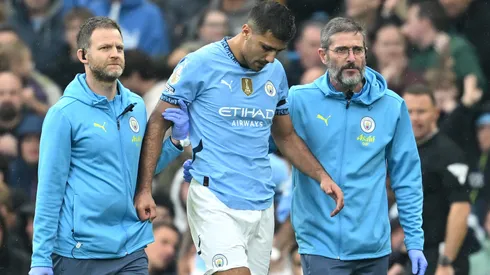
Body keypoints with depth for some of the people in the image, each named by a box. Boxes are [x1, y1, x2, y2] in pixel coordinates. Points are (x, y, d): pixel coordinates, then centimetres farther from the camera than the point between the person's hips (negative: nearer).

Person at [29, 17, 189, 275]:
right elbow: (50, 190, -8)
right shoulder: (64, 113, -7)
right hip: (80, 252, -4)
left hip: (132, 252, 4)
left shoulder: (137, 106, 8)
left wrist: (175, 141, 3)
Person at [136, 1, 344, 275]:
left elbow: (286, 136, 22)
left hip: (262, 205, 6)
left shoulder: (276, 72, 10)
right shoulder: (200, 64, -7)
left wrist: (322, 177, 7)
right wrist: (144, 189, -8)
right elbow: (158, 124, -1)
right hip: (215, 202, -6)